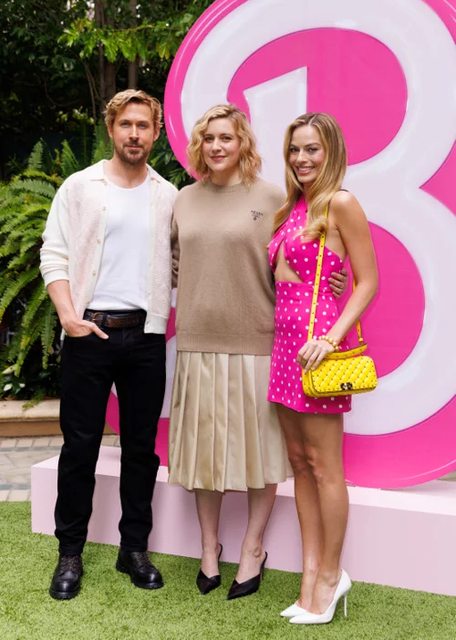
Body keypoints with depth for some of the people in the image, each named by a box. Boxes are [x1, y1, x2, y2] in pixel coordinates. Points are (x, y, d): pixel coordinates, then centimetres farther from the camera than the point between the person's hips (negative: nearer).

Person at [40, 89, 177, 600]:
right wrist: (68, 315, -13)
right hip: (89, 332, -2)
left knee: (141, 443, 8)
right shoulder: (80, 186, 4)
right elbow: (54, 255, -1)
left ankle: (134, 548, 21)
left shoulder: (168, 196, 10)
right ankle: (70, 553, 16)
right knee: (80, 443, 3)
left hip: (146, 334, 2)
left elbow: (178, 263, 12)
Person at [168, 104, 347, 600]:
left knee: (257, 447, 6)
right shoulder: (185, 200, 10)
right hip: (198, 341, 4)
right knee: (203, 446, 10)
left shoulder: (270, 199, -2)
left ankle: (253, 550, 23)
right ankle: (209, 547, 28)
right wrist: (186, 285, 9)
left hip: (255, 344, -3)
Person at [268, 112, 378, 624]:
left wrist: (331, 338, -19)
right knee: (299, 462, 11)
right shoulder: (292, 209, 16)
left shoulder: (340, 204, -7)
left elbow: (367, 282, -10)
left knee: (323, 465, 0)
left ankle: (329, 576, 16)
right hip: (286, 342, 8)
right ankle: (312, 576, 22)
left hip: (318, 344, -8)